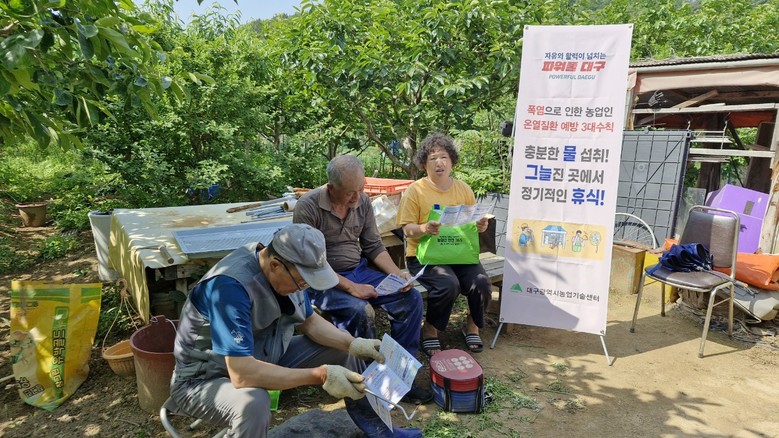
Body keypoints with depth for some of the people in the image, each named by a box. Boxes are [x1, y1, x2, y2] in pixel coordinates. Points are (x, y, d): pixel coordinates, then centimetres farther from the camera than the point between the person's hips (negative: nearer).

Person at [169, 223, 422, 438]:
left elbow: (309, 321, 2)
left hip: (265, 357, 8)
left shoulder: (288, 269, -11)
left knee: (342, 349, 3)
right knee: (253, 403, -40)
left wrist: (353, 344, -13)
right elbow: (241, 374, -39)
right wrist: (320, 375, -37)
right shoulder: (230, 286, -35)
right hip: (207, 378, -7)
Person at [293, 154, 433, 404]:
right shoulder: (308, 206, -17)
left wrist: (397, 274, -7)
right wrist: (350, 287, -24)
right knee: (359, 310, -33)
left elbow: (374, 246, 8)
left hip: (359, 271, 6)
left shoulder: (362, 201, 1)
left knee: (411, 298, -11)